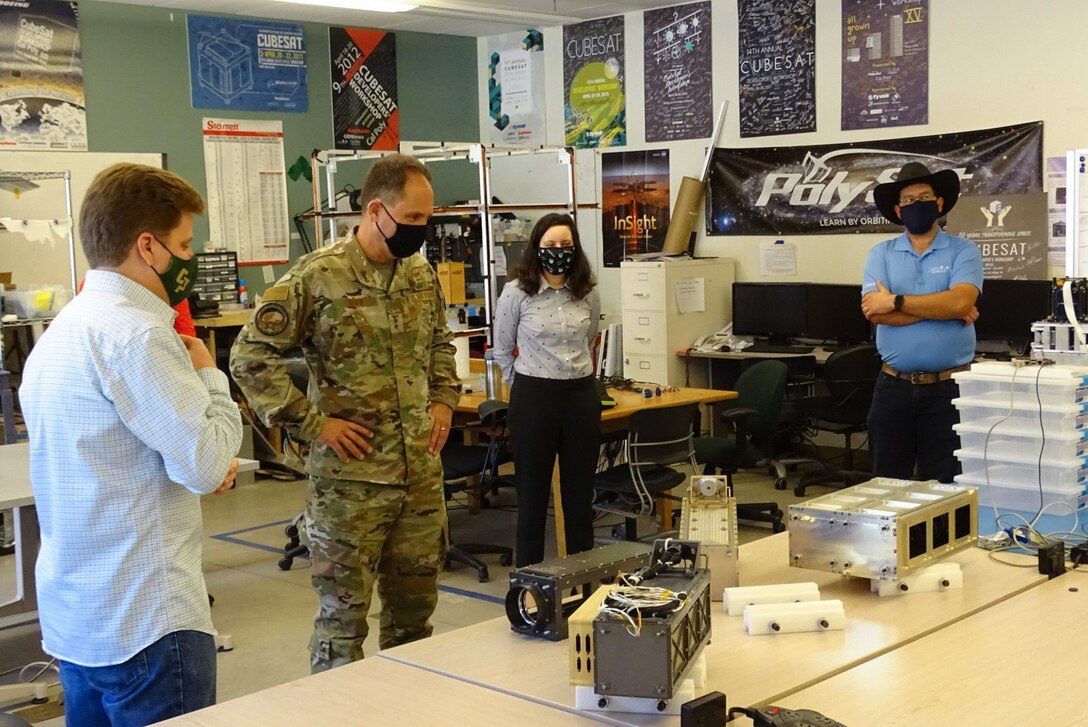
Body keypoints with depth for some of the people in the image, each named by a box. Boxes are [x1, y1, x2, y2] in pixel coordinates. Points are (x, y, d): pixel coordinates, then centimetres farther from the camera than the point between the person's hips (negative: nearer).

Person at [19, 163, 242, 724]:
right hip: (143, 620, -9)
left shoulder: (63, 330, 12)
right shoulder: (134, 333, -19)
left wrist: (206, 466, 3)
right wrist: (208, 374, -5)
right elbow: (207, 465, -21)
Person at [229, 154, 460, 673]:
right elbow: (250, 357, -12)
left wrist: (444, 399, 9)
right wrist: (312, 423, -14)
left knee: (415, 606, 16)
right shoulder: (317, 276, -13)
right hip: (349, 479, -6)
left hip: (422, 473, 6)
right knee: (343, 615, 4)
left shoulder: (422, 274, 7)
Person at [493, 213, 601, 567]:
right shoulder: (516, 293, -7)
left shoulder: (588, 293, 3)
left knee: (580, 493, 10)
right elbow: (502, 351, 5)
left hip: (582, 396, 3)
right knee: (532, 493, 6)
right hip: (533, 399, -3)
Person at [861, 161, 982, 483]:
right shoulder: (881, 254, 6)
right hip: (894, 385, 2)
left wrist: (895, 302, -14)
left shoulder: (964, 251, 1)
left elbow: (960, 301, -18)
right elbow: (874, 312, -10)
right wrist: (944, 309, -11)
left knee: (944, 486, 5)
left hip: (948, 386, -2)